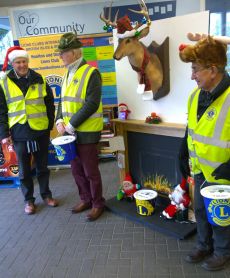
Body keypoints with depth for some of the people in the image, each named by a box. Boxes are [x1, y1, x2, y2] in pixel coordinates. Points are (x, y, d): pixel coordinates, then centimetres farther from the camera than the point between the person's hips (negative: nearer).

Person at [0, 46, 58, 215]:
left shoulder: (40, 80, 2)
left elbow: (50, 104, 7)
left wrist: (51, 125, 4)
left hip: (40, 131, 1)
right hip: (19, 133, 0)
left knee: (42, 166, 13)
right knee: (24, 169, 10)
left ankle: (46, 194, 31)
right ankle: (29, 199, 27)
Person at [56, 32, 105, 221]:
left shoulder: (91, 73, -12)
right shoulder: (68, 74, 13)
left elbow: (92, 104, -20)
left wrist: (72, 124, -18)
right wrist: (60, 120, 0)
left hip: (86, 132, -8)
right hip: (70, 132, 8)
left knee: (90, 171, 4)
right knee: (77, 169, 16)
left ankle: (98, 204, 23)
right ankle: (86, 199, 35)